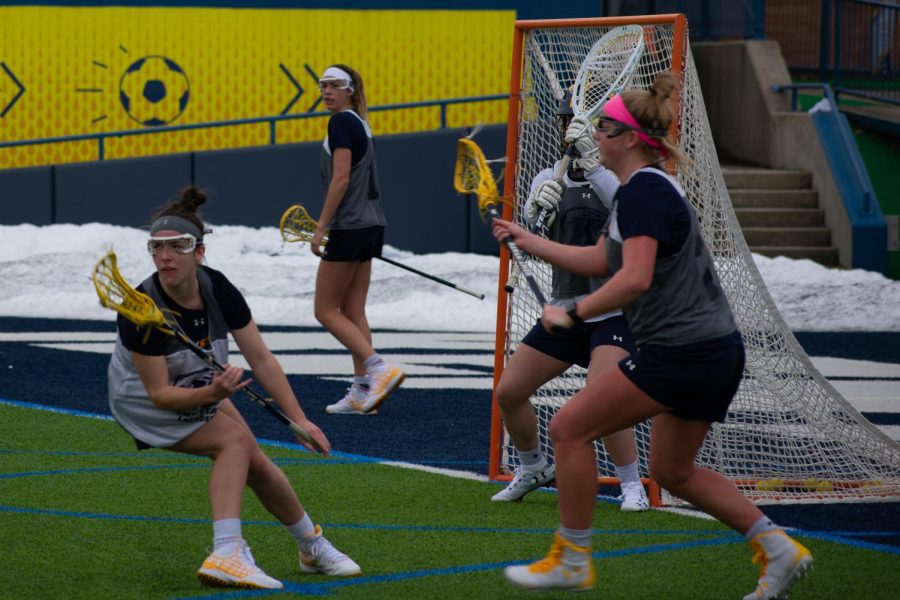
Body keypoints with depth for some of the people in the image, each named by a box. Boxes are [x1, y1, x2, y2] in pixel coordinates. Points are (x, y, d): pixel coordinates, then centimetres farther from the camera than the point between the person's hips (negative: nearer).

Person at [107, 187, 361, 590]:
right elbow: (160, 393, -30)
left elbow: (261, 359, -16)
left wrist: (298, 419, -19)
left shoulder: (218, 290, -22)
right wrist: (211, 394, -46)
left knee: (255, 463, 6)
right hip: (144, 402, -5)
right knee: (234, 439, -24)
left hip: (201, 390, 5)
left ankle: (312, 546, 30)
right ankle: (225, 554, -29)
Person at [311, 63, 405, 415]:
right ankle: (362, 393, 7)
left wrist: (321, 228, -17)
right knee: (353, 312, 9)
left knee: (326, 311, -2)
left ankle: (380, 369, -13)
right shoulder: (360, 123, 15)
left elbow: (341, 178, -18)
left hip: (349, 227, -9)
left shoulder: (341, 122, -11)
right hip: (370, 225, 9)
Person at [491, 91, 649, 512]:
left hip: (614, 311, -5)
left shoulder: (615, 174, -5)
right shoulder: (550, 180, 6)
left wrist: (592, 163, -40)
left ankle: (632, 485, -9)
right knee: (508, 392, 5)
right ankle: (532, 469, 30)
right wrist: (537, 206, -33)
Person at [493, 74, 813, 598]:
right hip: (715, 351, 10)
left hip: (682, 352, -10)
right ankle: (779, 549, 17)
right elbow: (599, 261, 27)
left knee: (570, 428, -3)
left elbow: (635, 279, -27)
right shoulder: (649, 188, 17)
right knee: (673, 471, 20)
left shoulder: (643, 192, -15)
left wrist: (573, 313, -18)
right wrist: (529, 241, 29)